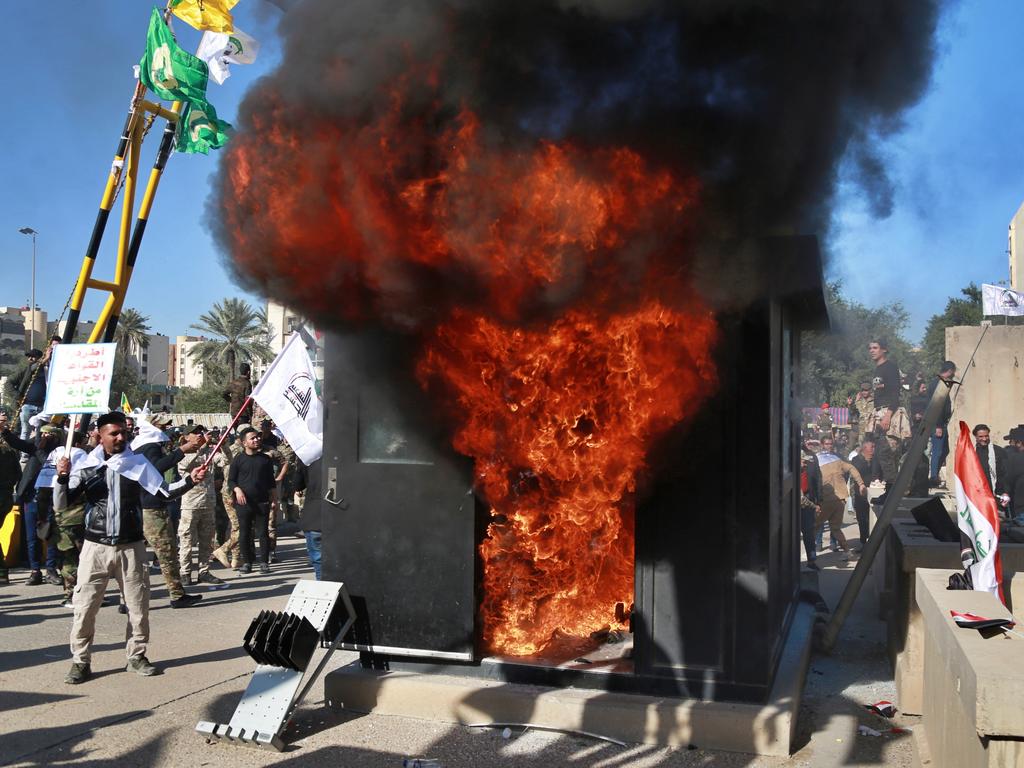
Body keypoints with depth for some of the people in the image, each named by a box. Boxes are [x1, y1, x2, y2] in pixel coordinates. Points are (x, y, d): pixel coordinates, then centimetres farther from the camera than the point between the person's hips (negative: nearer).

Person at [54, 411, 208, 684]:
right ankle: (80, 661, 14)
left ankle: (136, 656, 23)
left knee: (138, 605, 8)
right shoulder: (87, 467, -1)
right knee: (85, 606, 0)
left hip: (131, 547, 1)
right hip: (96, 546, -1)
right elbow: (61, 505, -4)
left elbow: (165, 491, 0)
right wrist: (62, 478, -21)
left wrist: (189, 481, -16)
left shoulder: (138, 464, 1)